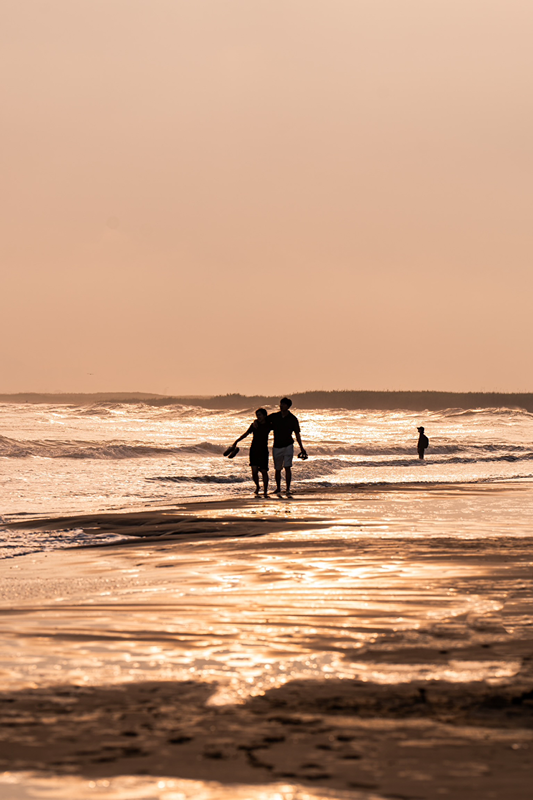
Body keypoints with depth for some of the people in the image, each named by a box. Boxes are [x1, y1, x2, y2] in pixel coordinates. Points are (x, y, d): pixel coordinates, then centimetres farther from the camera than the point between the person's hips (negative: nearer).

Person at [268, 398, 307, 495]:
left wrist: (301, 448, 2)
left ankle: (288, 489, -14)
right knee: (278, 469, 9)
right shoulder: (274, 417, 1)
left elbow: (297, 434, 3)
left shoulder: (293, 419, -3)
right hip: (277, 446, 2)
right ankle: (278, 488, 25)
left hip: (288, 446, -2)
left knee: (287, 467, -14)